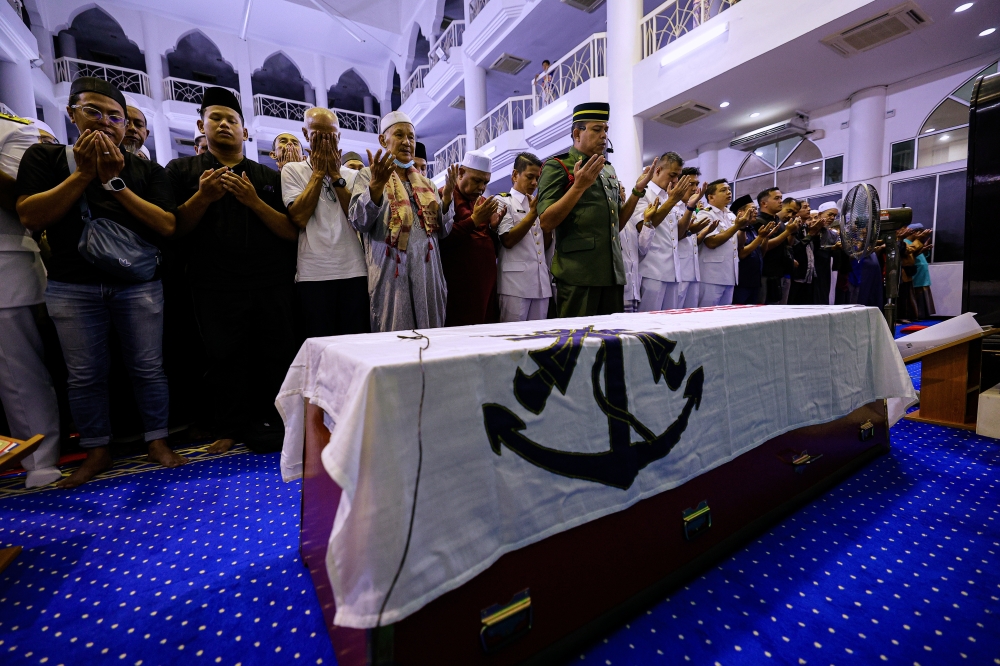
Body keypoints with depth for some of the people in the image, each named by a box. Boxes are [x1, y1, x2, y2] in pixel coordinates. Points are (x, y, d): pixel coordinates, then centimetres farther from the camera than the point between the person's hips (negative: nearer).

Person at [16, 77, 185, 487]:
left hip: (139, 284, -1)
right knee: (84, 374, 6)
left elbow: (167, 226, -6)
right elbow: (30, 217, -5)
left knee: (148, 369, 2)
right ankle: (97, 451, 21)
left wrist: (116, 183, -12)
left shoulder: (147, 170, 7)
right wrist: (84, 173, -8)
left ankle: (157, 442, 16)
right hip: (72, 287, 1)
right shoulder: (45, 157, 8)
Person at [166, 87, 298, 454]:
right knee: (224, 359, 5)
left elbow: (293, 231, 2)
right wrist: (203, 196, -12)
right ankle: (230, 427, 22)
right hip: (216, 290, 0)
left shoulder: (268, 176, 13)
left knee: (276, 357, 3)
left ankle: (269, 421, 21)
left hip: (272, 286, 1)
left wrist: (254, 201, -11)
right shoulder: (182, 170, 12)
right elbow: (175, 229, 3)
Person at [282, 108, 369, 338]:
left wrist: (335, 174, -1)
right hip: (313, 274, -1)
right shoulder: (292, 170, 9)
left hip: (354, 271, 2)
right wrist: (319, 172, -1)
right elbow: (299, 218, -7)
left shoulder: (352, 175, 14)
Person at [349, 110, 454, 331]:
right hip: (391, 272, -4)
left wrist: (446, 198, -1)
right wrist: (376, 187, -23)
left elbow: (443, 231, 14)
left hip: (427, 272, 4)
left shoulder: (425, 183, 18)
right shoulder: (368, 175, 6)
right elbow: (359, 222, -9)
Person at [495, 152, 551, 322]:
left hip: (541, 281, 6)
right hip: (516, 281, -6)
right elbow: (508, 240, -10)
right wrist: (532, 214, -10)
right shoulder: (503, 201, 3)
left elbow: (546, 245, 16)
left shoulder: (537, 204, 20)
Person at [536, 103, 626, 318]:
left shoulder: (609, 170, 20)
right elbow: (546, 223, -12)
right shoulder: (557, 167, -1)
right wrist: (579, 186, -18)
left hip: (613, 274, 7)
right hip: (578, 275, -7)